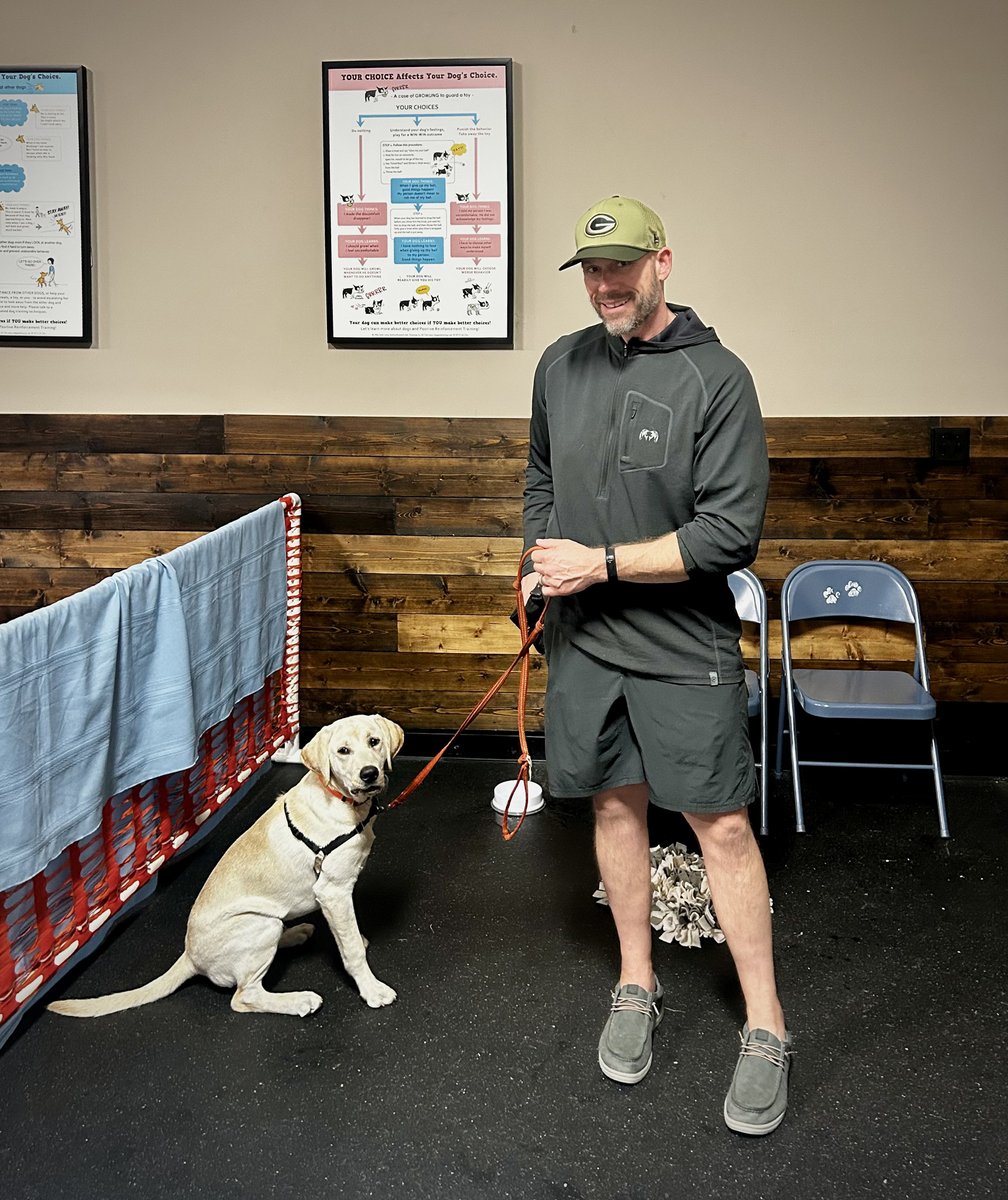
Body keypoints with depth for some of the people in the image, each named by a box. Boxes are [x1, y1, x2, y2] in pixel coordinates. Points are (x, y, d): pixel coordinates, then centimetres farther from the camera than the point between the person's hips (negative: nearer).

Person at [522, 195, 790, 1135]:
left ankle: (765, 1026, 15)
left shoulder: (716, 377, -12)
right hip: (584, 637, 5)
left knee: (721, 822, 1)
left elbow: (732, 532, -17)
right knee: (616, 804, 14)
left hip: (684, 645, -4)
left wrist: (601, 562, -17)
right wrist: (541, 559, 2)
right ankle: (636, 987, 31)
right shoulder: (560, 365, 5)